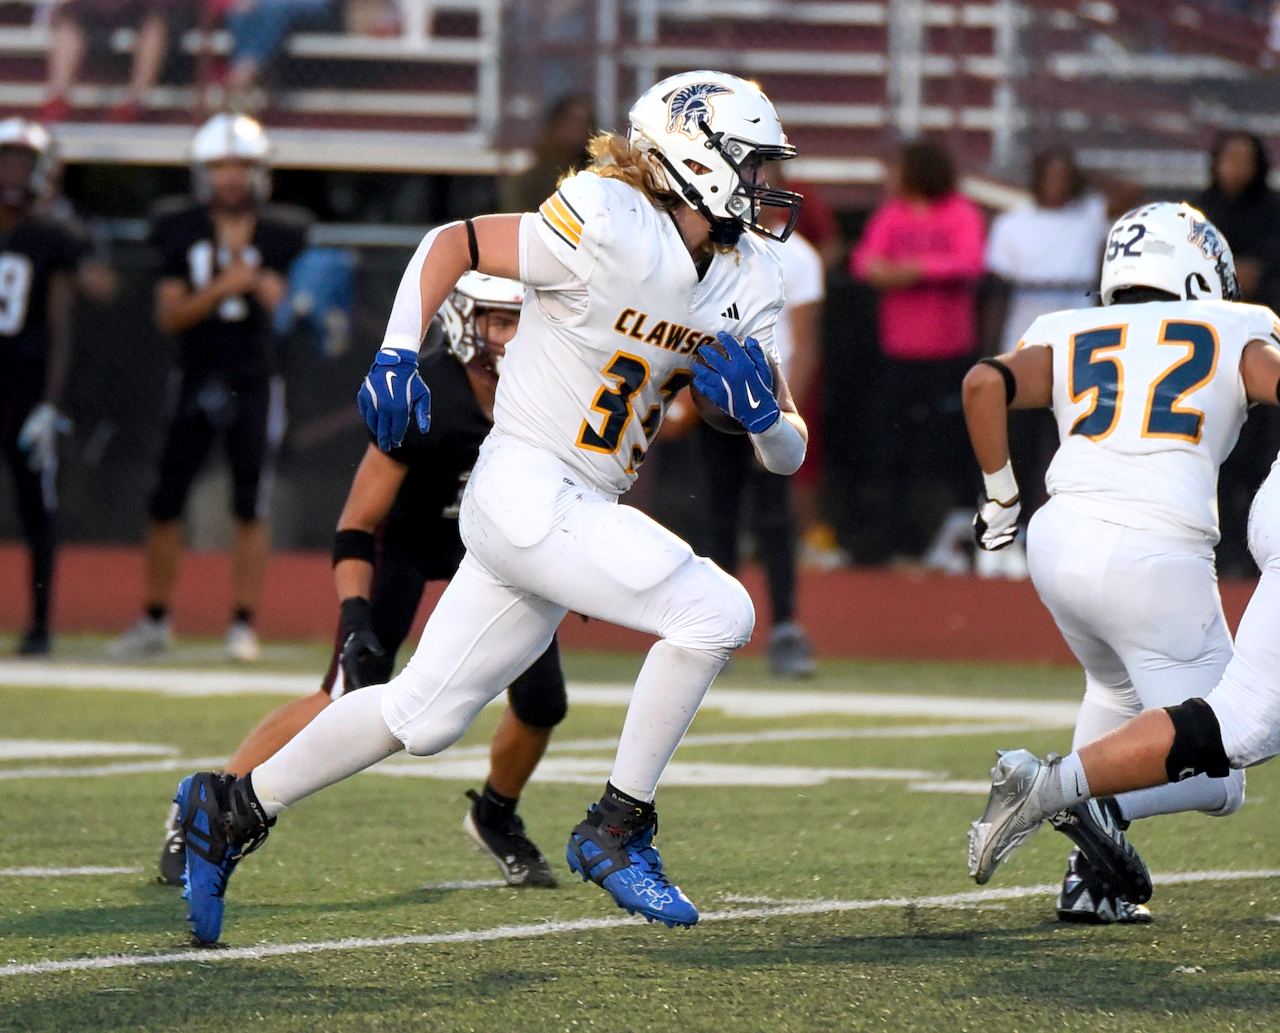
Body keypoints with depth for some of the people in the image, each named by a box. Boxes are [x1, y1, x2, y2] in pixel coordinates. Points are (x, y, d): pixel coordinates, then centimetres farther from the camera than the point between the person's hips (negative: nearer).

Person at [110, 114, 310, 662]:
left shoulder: (277, 234, -2)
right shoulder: (181, 231, 0)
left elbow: (275, 304, -11)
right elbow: (170, 314, -7)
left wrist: (243, 258, -23)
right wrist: (221, 288, -21)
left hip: (254, 385, -1)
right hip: (195, 384, 1)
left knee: (250, 510, -4)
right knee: (166, 504, 1)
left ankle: (243, 624, 2)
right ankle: (155, 622, 13)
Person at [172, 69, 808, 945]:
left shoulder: (748, 284, 7)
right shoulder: (610, 233, -16)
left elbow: (788, 454, 9)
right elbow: (453, 241, -6)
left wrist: (762, 408, -13)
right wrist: (399, 351, -17)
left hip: (582, 511, 8)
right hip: (526, 488, -8)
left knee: (425, 716, 14)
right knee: (716, 611, -20)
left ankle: (232, 810, 28)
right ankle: (617, 830, -8)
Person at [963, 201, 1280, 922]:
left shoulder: (1069, 342, 19)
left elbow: (986, 384, 3)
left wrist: (1000, 495, 13)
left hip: (1060, 539, 4)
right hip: (1159, 559, -4)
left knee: (1119, 691, 35)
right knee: (1216, 778, 6)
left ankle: (1092, 881, 19)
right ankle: (1095, 798, -24)